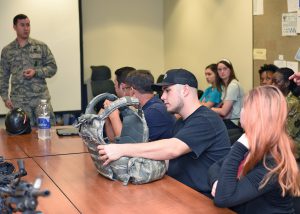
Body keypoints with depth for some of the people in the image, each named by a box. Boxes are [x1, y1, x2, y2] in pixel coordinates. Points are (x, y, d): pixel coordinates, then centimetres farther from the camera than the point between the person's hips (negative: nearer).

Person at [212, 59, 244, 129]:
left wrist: (210, 109, -1)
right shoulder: (224, 85, 14)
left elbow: (224, 112, -16)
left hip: (234, 123, -8)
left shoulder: (233, 85, -15)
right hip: (228, 120, 8)